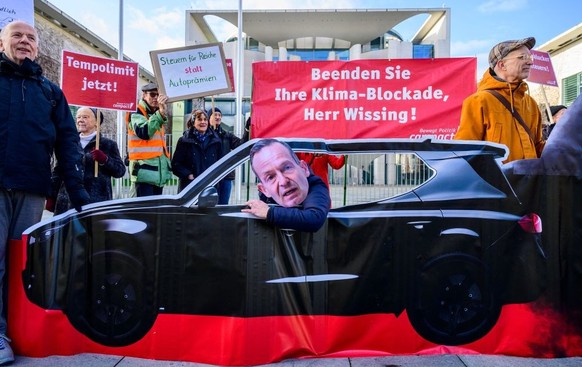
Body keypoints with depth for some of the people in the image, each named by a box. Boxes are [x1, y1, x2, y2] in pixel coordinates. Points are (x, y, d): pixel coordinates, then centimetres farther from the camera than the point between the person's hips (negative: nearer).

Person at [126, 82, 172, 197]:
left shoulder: (157, 115, 20)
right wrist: (160, 113, -38)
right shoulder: (136, 115, -7)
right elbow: (144, 133, -29)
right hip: (145, 171, -8)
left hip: (159, 173, 8)